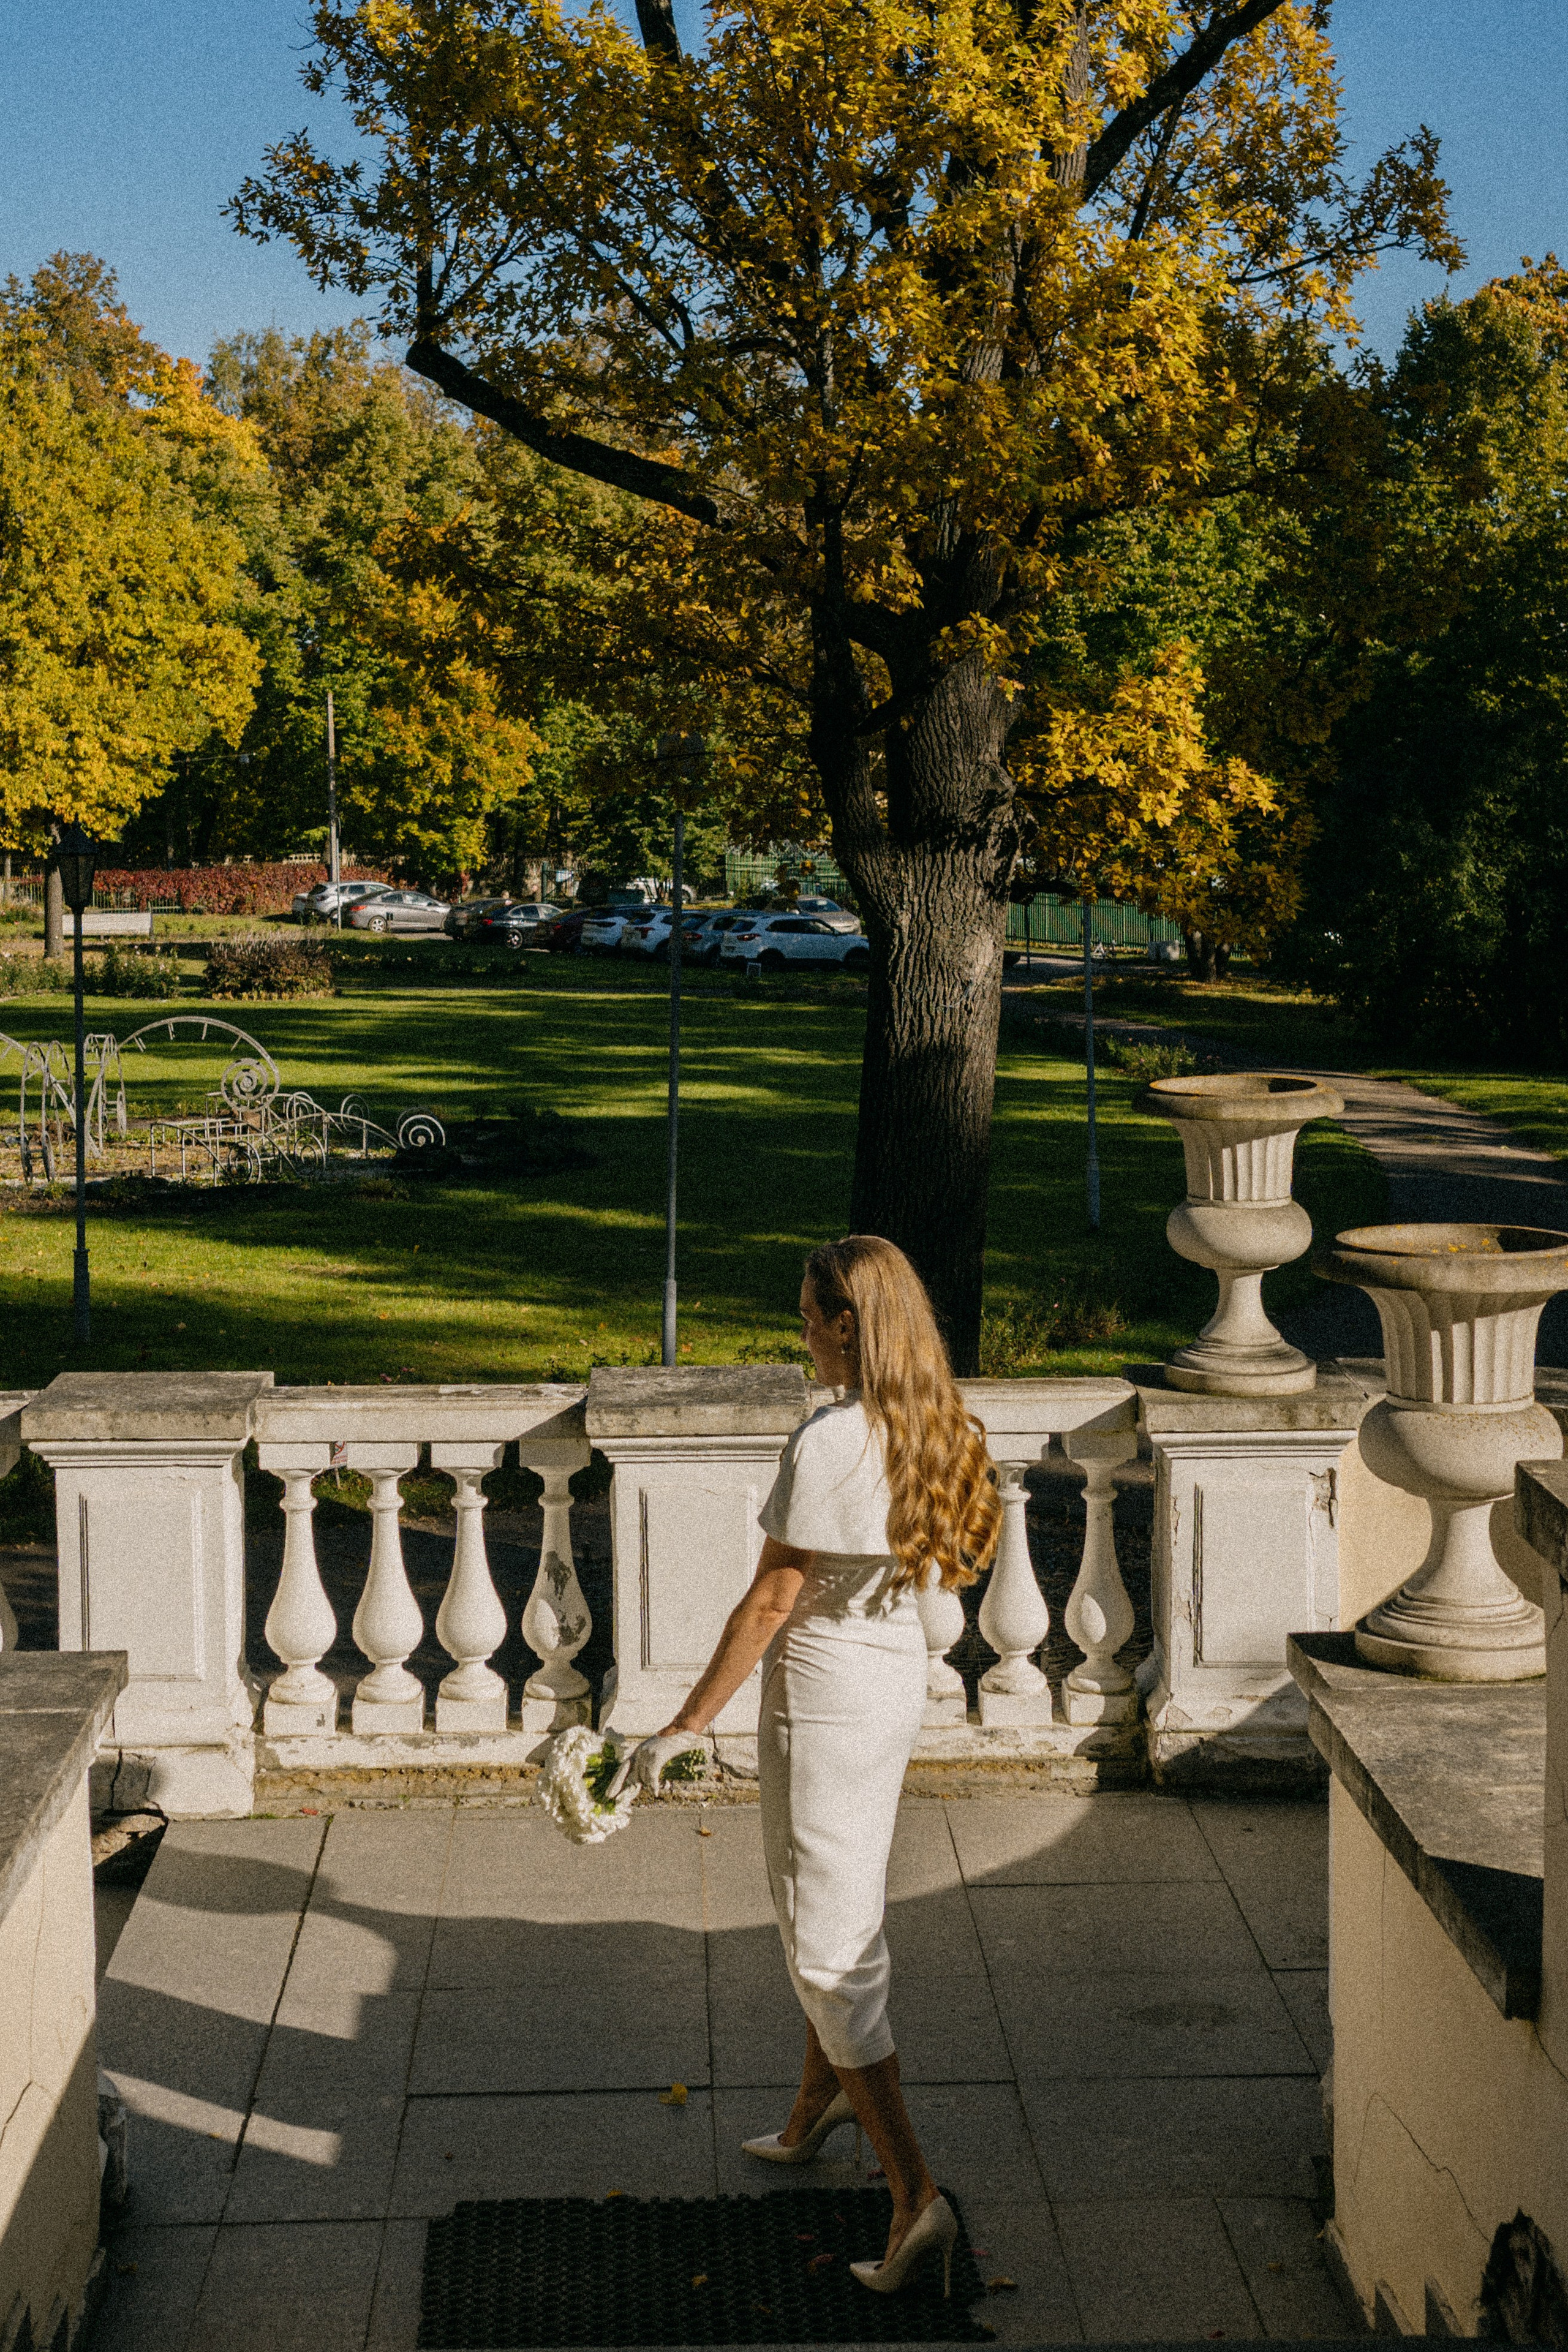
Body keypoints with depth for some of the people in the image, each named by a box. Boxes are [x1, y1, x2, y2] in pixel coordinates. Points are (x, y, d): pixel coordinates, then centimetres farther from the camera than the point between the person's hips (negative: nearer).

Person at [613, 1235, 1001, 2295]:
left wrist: (683, 1728, -13)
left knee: (829, 1948, 0)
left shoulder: (826, 1445, -25)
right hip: (899, 1679, 9)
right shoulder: (932, 1426, -1)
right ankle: (815, 2117, 45)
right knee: (846, 1916, 25)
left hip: (827, 1697, -9)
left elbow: (769, 1606, -21)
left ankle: (918, 2199, -1)